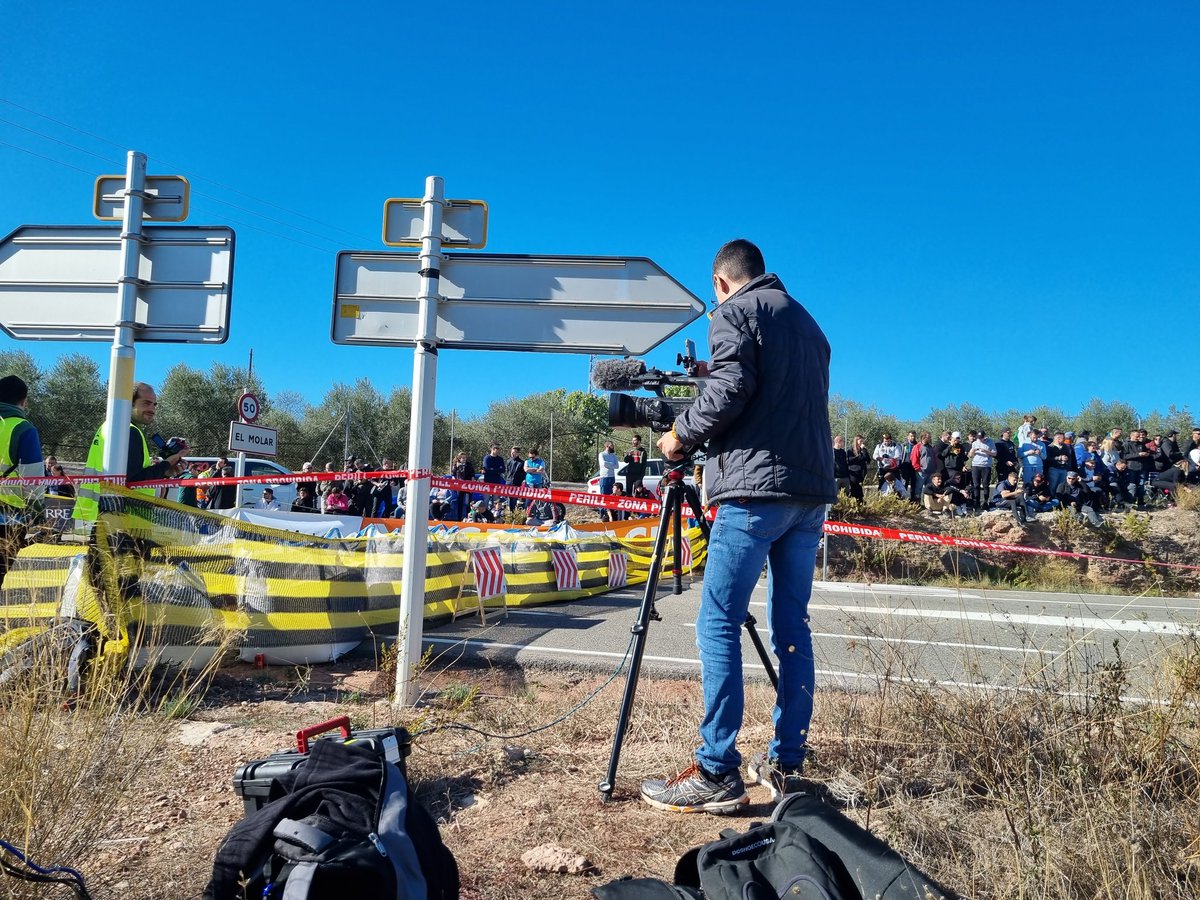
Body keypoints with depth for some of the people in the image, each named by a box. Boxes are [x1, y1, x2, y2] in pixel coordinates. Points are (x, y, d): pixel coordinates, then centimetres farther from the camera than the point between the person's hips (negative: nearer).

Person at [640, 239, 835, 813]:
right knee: (791, 626, 10)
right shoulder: (807, 323, 25)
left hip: (756, 488, -8)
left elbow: (731, 389, -14)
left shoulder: (735, 312, 1)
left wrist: (681, 434, 0)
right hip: (813, 489, 8)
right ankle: (785, 763, 14)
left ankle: (717, 773, -7)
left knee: (718, 625, -7)